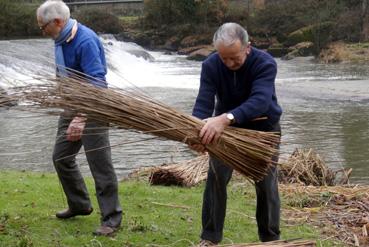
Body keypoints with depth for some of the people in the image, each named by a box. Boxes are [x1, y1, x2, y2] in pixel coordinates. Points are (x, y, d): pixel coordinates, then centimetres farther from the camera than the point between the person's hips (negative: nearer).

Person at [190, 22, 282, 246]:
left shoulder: (265, 63, -31)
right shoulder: (211, 65, -22)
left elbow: (260, 101, -46)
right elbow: (203, 103, -30)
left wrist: (226, 118, -62)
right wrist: (199, 130, -52)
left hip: (263, 127, -2)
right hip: (226, 127, 2)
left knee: (267, 184, -1)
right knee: (216, 179, -6)